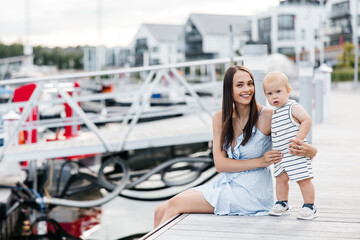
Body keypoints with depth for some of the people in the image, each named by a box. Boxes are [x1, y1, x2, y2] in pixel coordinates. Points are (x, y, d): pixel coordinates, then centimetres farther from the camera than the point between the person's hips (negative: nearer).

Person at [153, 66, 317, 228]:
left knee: (175, 205, -14)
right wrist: (260, 161, -17)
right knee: (161, 210, -7)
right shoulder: (220, 118, 3)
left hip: (251, 192, -5)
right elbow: (220, 164, -3)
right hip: (225, 183, 5)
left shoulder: (266, 116, -11)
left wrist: (306, 150, -34)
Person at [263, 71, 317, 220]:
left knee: (303, 179, -3)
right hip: (280, 155, 8)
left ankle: (309, 207, 7)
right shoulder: (274, 112, 13)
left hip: (296, 154, -8)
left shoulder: (293, 107, -12)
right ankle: (282, 204, 27)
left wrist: (299, 137, -26)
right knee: (280, 178, 12)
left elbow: (307, 120, -19)